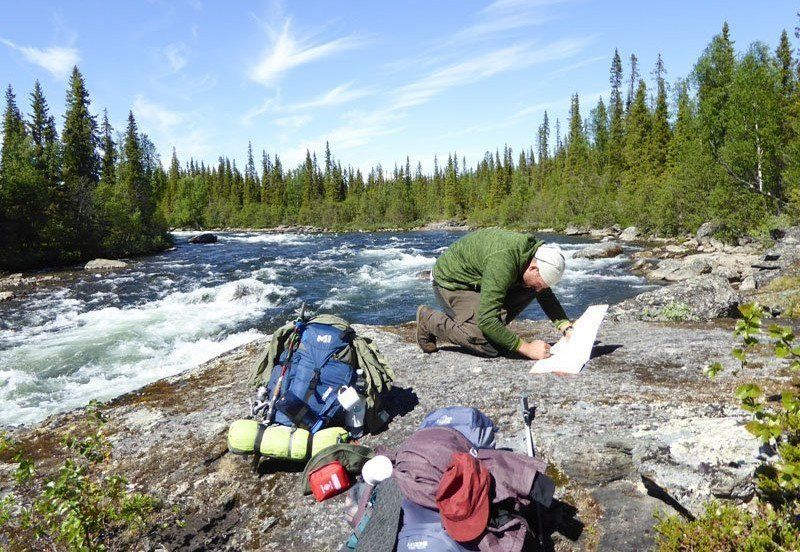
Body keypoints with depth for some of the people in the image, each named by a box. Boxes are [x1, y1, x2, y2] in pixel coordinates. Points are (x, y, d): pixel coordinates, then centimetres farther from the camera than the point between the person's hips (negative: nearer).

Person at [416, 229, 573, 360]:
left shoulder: (535, 250, -11)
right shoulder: (502, 261, -37)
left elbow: (546, 295, 5)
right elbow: (486, 320, -38)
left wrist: (567, 328, -9)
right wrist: (526, 348, -32)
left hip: (478, 281, 8)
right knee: (489, 347, -20)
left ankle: (494, 332, 5)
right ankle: (429, 320, -3)